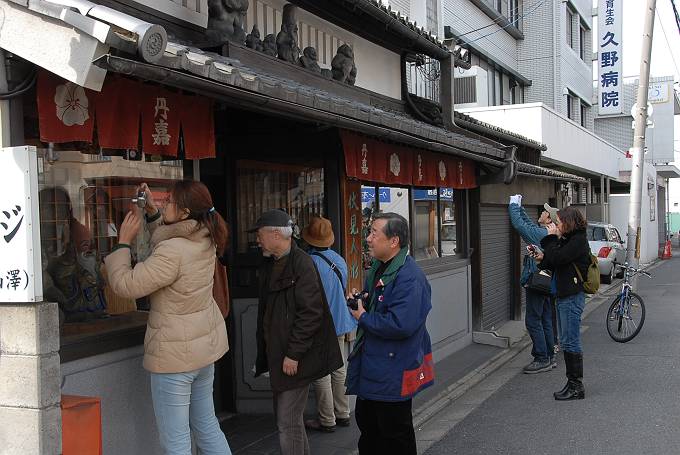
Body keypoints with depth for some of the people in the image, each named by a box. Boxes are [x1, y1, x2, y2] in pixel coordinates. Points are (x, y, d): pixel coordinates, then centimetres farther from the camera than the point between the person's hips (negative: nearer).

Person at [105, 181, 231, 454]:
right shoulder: (205, 240, 0)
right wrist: (151, 211, 11)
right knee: (206, 426, 22)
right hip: (205, 346, 9)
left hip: (176, 354, -9)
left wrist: (123, 242, -11)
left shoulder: (172, 252, -26)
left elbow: (126, 285, -22)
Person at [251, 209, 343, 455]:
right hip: (278, 355, 9)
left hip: (295, 359, -9)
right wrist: (264, 355, 17)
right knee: (287, 418, 17)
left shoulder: (302, 264, -15)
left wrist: (293, 354, -19)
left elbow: (311, 313, -20)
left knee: (288, 423, -5)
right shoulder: (270, 265, 13)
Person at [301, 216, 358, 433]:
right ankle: (342, 414, 22)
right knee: (339, 367, 14)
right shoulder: (340, 260, 5)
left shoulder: (310, 262, -19)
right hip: (340, 322, 7)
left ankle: (327, 420, 6)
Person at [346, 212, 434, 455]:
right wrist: (361, 301, 1)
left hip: (394, 371, -10)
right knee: (366, 421, 23)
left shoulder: (409, 278, -25)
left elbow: (401, 325, -34)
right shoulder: (379, 267, 7)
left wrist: (363, 318, -20)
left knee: (395, 433, 7)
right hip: (371, 366, 10)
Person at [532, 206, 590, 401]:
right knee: (566, 341, 13)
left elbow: (557, 258, -22)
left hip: (572, 297, -10)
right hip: (564, 296, 10)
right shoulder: (570, 239, 16)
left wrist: (552, 238, -11)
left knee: (571, 342, -6)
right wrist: (543, 258, 3)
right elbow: (558, 265, 18)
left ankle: (576, 386, 1)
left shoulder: (578, 240, -13)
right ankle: (573, 384, 20)